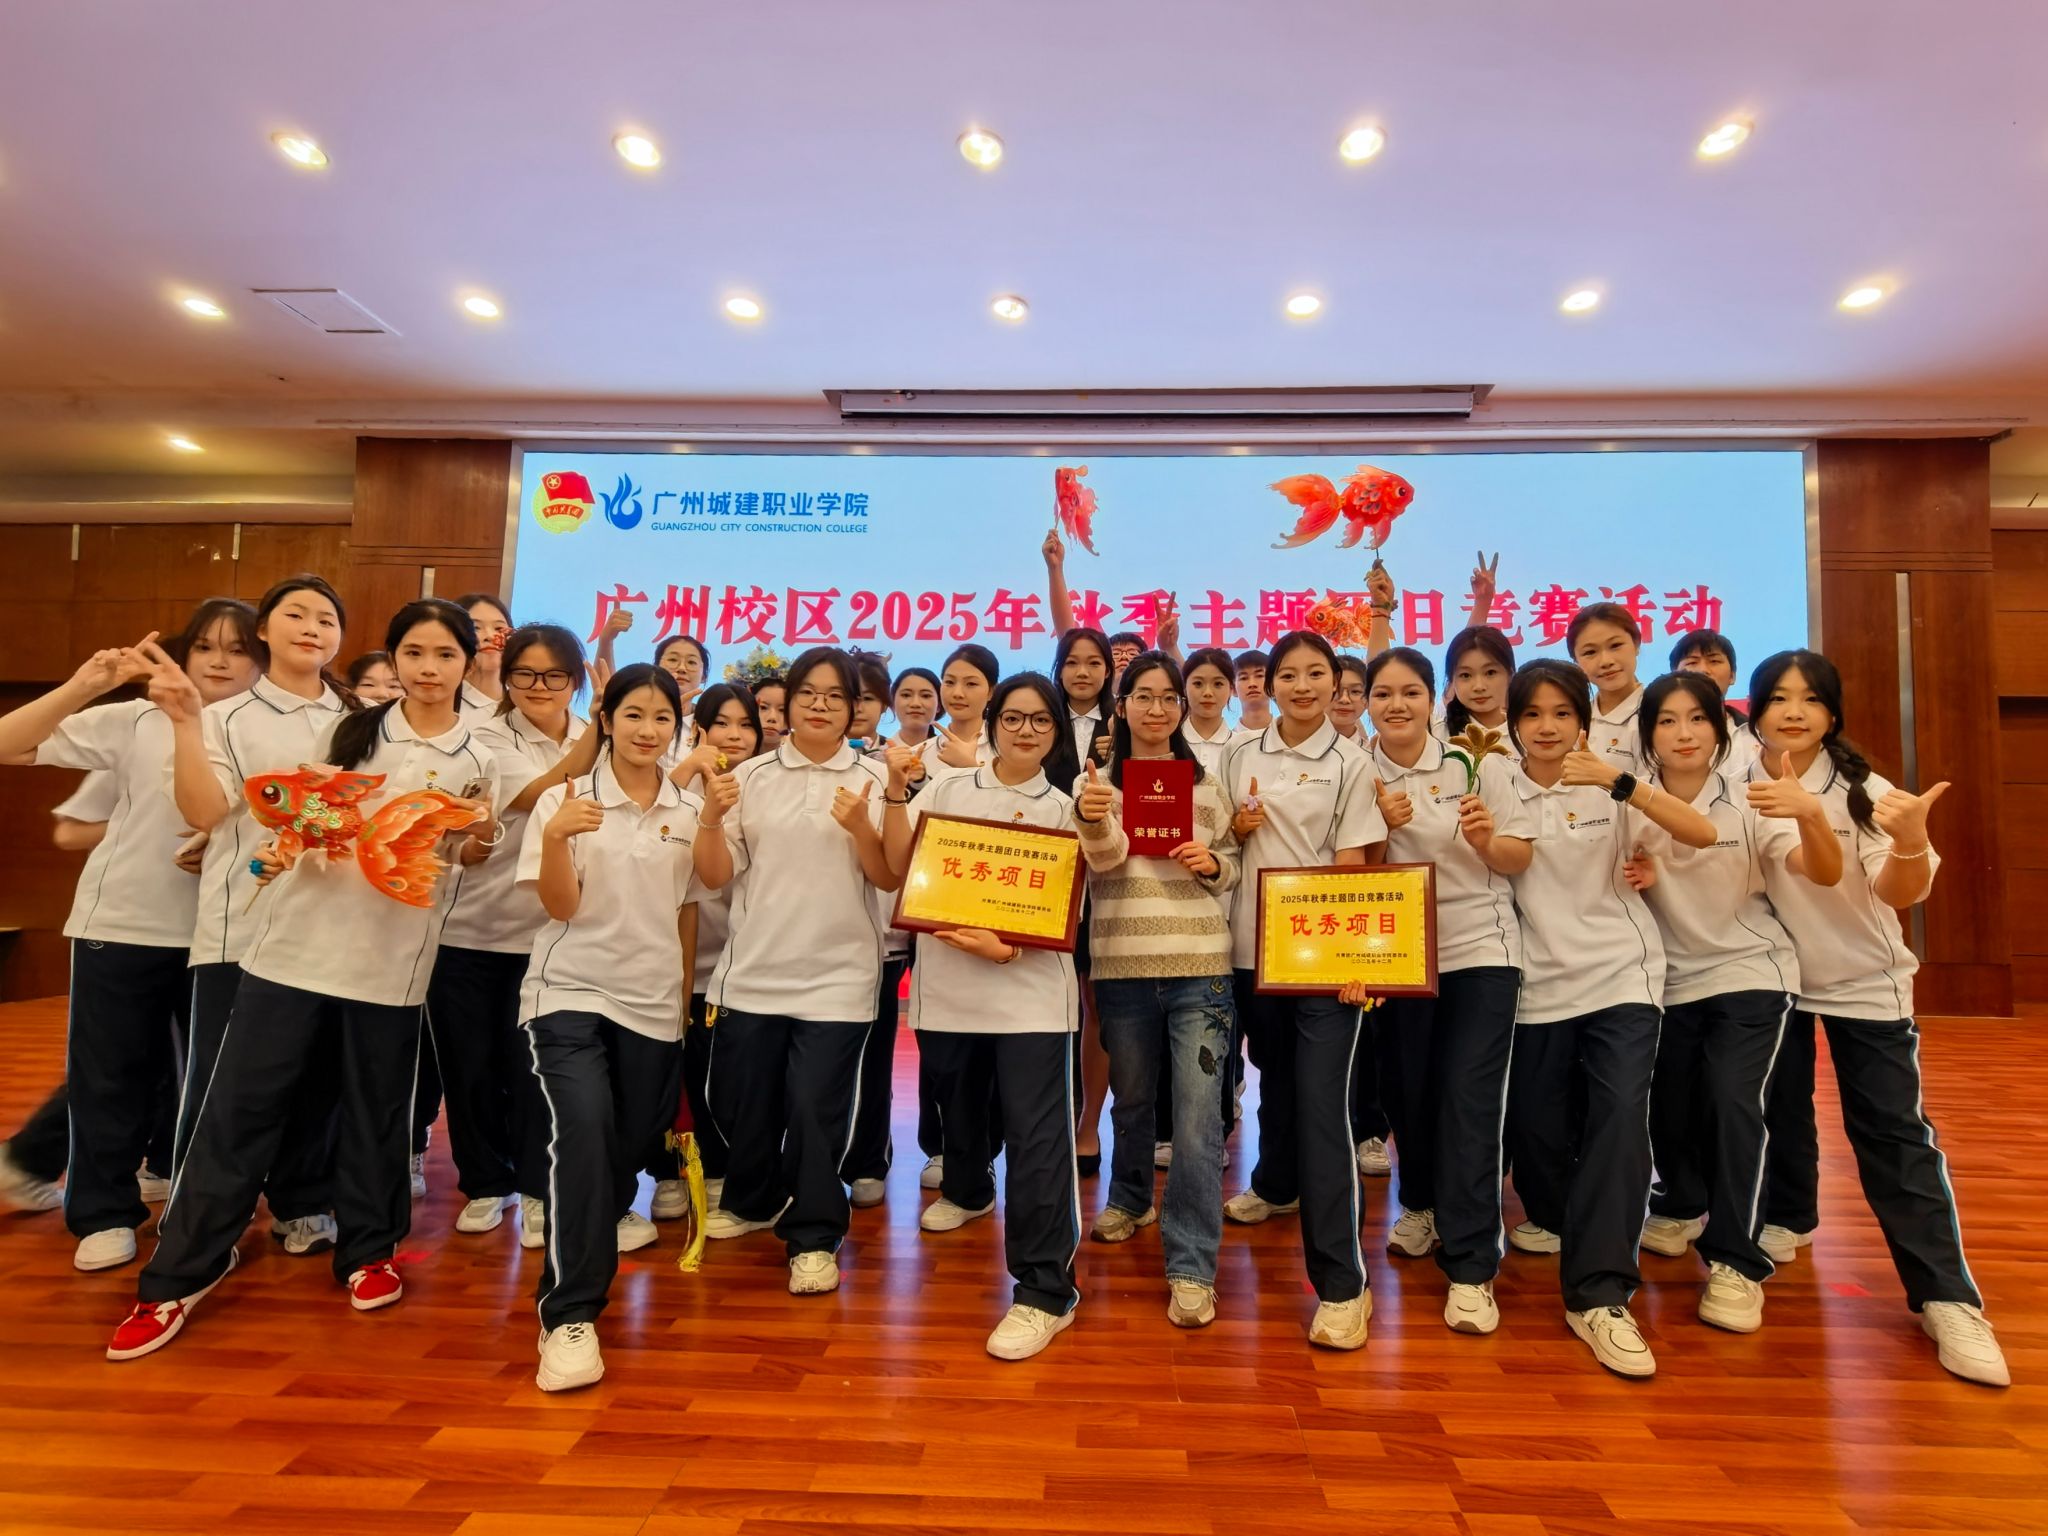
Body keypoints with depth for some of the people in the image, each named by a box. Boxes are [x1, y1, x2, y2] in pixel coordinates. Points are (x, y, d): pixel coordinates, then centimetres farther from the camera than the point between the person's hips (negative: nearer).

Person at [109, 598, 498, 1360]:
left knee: (375, 1111, 10)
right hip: (298, 940, 1)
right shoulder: (349, 732, 5)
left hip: (392, 959, -1)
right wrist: (281, 850, -10)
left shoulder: (478, 763, 1)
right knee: (239, 1105, 5)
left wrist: (469, 836, -17)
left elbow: (457, 866, 3)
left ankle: (367, 1250, 29)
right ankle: (178, 1277, 18)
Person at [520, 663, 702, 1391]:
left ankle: (582, 1264, 38)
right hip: (570, 992, -3)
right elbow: (560, 907, -10)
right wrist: (556, 835, -26)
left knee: (627, 1150, 10)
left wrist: (686, 995, 10)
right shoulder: (564, 798, -4)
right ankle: (570, 1315, -12)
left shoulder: (689, 810, 4)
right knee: (582, 1131, -22)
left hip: (652, 1003, 3)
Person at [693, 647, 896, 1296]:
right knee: (739, 1102, 17)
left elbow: (892, 880, -3)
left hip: (837, 976, -3)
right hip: (752, 971, 3)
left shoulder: (875, 779, -2)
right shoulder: (750, 775, 3)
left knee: (815, 1110, -1)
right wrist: (711, 817, -15)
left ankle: (814, 1237, 21)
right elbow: (715, 876, 2)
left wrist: (861, 828, -20)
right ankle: (752, 1200, 44)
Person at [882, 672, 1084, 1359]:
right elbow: (900, 866, -4)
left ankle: (1045, 1290, 3)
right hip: (947, 983, 3)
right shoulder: (948, 790, 5)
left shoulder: (1063, 809, 3)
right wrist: (896, 789, -13)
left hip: (1029, 989, -2)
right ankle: (967, 1190, 54)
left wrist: (1007, 947, -20)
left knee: (1037, 1135, -8)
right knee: (960, 1106, 24)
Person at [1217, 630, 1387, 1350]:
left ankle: (1340, 1282, -1)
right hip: (1253, 939, 4)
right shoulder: (1240, 751, 7)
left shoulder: (1349, 762, -3)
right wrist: (1238, 826, -7)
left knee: (1321, 1102, -9)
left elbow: (1352, 862, -7)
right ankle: (1275, 1183, 49)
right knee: (1273, 1074, 21)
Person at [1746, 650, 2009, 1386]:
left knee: (1894, 1130, -3)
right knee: (1780, 1108, 15)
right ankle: (1787, 1216, 37)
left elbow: (1900, 894, -24)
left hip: (1865, 980, -2)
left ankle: (1947, 1299, 5)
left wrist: (1911, 842, -46)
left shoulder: (1862, 791, -14)